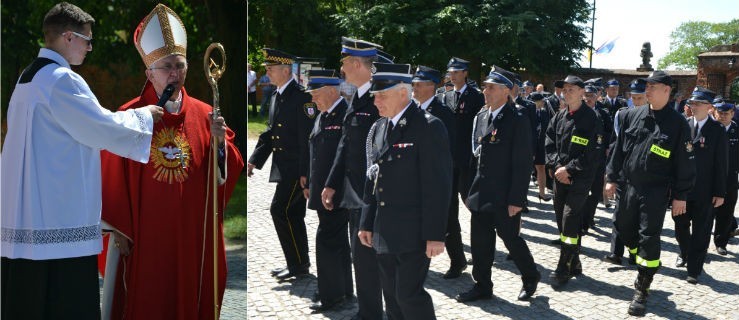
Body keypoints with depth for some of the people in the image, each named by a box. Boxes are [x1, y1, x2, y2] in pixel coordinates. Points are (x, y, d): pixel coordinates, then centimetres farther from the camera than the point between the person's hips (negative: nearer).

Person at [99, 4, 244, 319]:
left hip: (193, 236, 2)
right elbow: (113, 179, -3)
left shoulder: (204, 114, 3)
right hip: (144, 236, -2)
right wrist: (118, 230, -3)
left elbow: (231, 170, 1)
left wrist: (220, 142, -18)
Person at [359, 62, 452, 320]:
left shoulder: (429, 127, -12)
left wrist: (435, 235, -17)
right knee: (392, 296, 14)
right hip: (384, 233, 7)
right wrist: (367, 224, 13)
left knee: (409, 294, -5)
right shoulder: (377, 129, 11)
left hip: (414, 232, -7)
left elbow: (438, 184, -15)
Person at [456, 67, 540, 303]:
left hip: (505, 195, -6)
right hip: (481, 192, 6)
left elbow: (523, 163, -15)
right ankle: (482, 286, 23)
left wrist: (516, 199, -17)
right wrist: (475, 186, 12)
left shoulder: (517, 120, -13)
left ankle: (530, 277, 30)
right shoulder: (481, 116, 9)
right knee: (479, 240, 10)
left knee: (510, 237, 7)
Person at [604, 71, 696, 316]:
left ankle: (642, 290, 8)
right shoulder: (631, 116, 3)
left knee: (649, 238, -4)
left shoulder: (677, 123, -8)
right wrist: (612, 178, 6)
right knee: (624, 230, 14)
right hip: (628, 186, 5)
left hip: (656, 192, -5)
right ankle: (648, 266, 40)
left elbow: (684, 163, -5)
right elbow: (619, 148, 9)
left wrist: (680, 195, -6)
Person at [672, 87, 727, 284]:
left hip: (704, 192, -3)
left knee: (701, 232, 4)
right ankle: (685, 254, 40)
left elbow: (722, 164, -5)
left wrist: (719, 193, -7)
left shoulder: (717, 130, -5)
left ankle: (694, 269, 14)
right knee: (680, 226, 15)